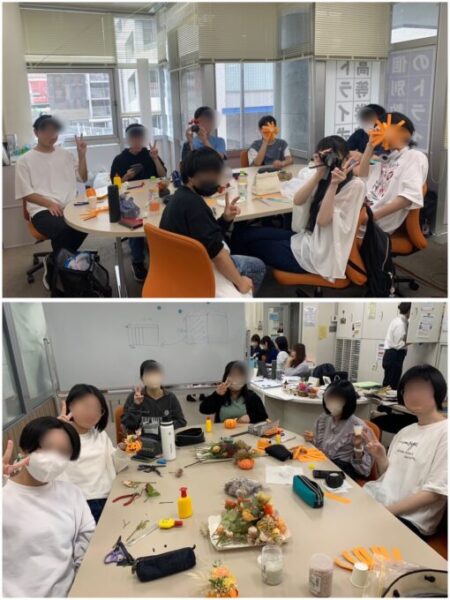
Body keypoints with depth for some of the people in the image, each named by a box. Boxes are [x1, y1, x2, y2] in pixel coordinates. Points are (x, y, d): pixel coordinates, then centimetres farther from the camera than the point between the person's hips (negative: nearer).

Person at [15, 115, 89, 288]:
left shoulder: (65, 154, 19)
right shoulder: (25, 160, 6)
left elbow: (82, 178, 21)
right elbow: (26, 193, 0)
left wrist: (82, 154, 8)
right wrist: (50, 204, -15)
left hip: (70, 207, 4)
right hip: (42, 210, -4)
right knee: (63, 228, -38)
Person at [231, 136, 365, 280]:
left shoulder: (355, 186, -13)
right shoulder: (326, 178, 9)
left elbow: (322, 220, -22)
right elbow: (297, 201, -8)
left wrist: (334, 185, -29)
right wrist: (319, 174, -18)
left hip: (317, 254, -8)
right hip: (308, 240, 8)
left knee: (244, 236, 0)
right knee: (243, 233, 3)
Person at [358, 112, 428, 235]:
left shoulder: (415, 156, -3)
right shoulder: (387, 158, 23)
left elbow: (411, 195, -17)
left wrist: (374, 215, -23)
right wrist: (370, 146, 15)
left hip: (380, 222, -8)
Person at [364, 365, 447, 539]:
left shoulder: (445, 433, -9)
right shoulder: (405, 431, 14)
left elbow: (435, 492, -13)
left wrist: (386, 510, -17)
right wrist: (380, 457, -4)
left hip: (408, 519, -6)